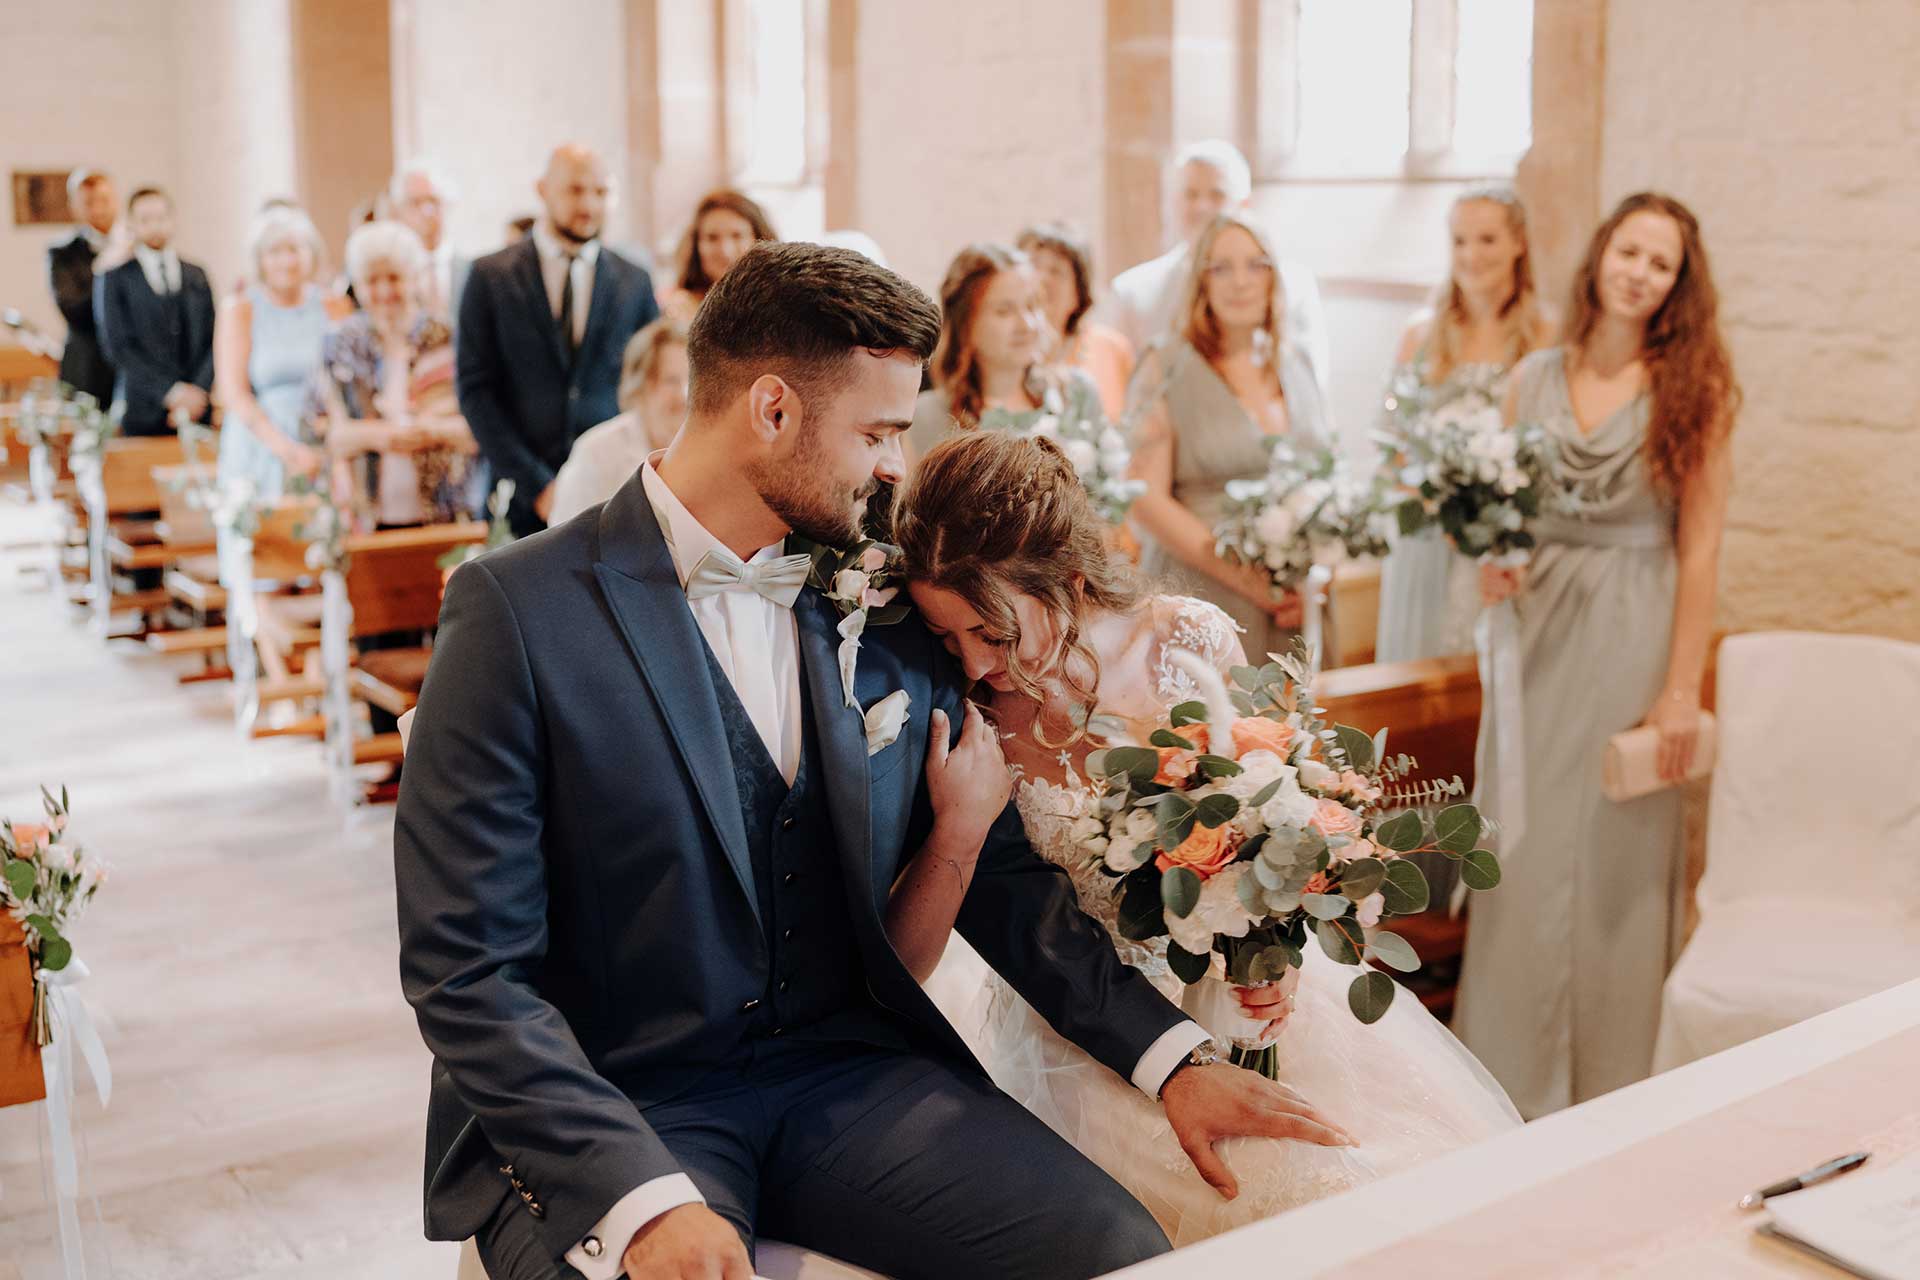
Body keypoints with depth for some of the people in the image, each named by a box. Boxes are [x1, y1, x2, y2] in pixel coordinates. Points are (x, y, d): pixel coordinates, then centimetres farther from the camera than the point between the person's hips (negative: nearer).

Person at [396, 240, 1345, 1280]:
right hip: (603, 1111, -4)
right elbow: (466, 969, -13)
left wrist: (1176, 1062, 0)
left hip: (846, 1069, 4)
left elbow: (996, 873, 11)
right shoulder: (518, 609, -11)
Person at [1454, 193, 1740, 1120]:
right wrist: (1492, 560, -8)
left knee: (1617, 860, 4)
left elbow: (1700, 547, -7)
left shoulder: (1695, 388, -3)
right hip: (1537, 629, 3)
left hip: (1634, 634, -3)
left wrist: (1684, 688, -11)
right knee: (1522, 859, 8)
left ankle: (1609, 1094, 20)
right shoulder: (1534, 378, 6)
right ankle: (1517, 1079, 23)